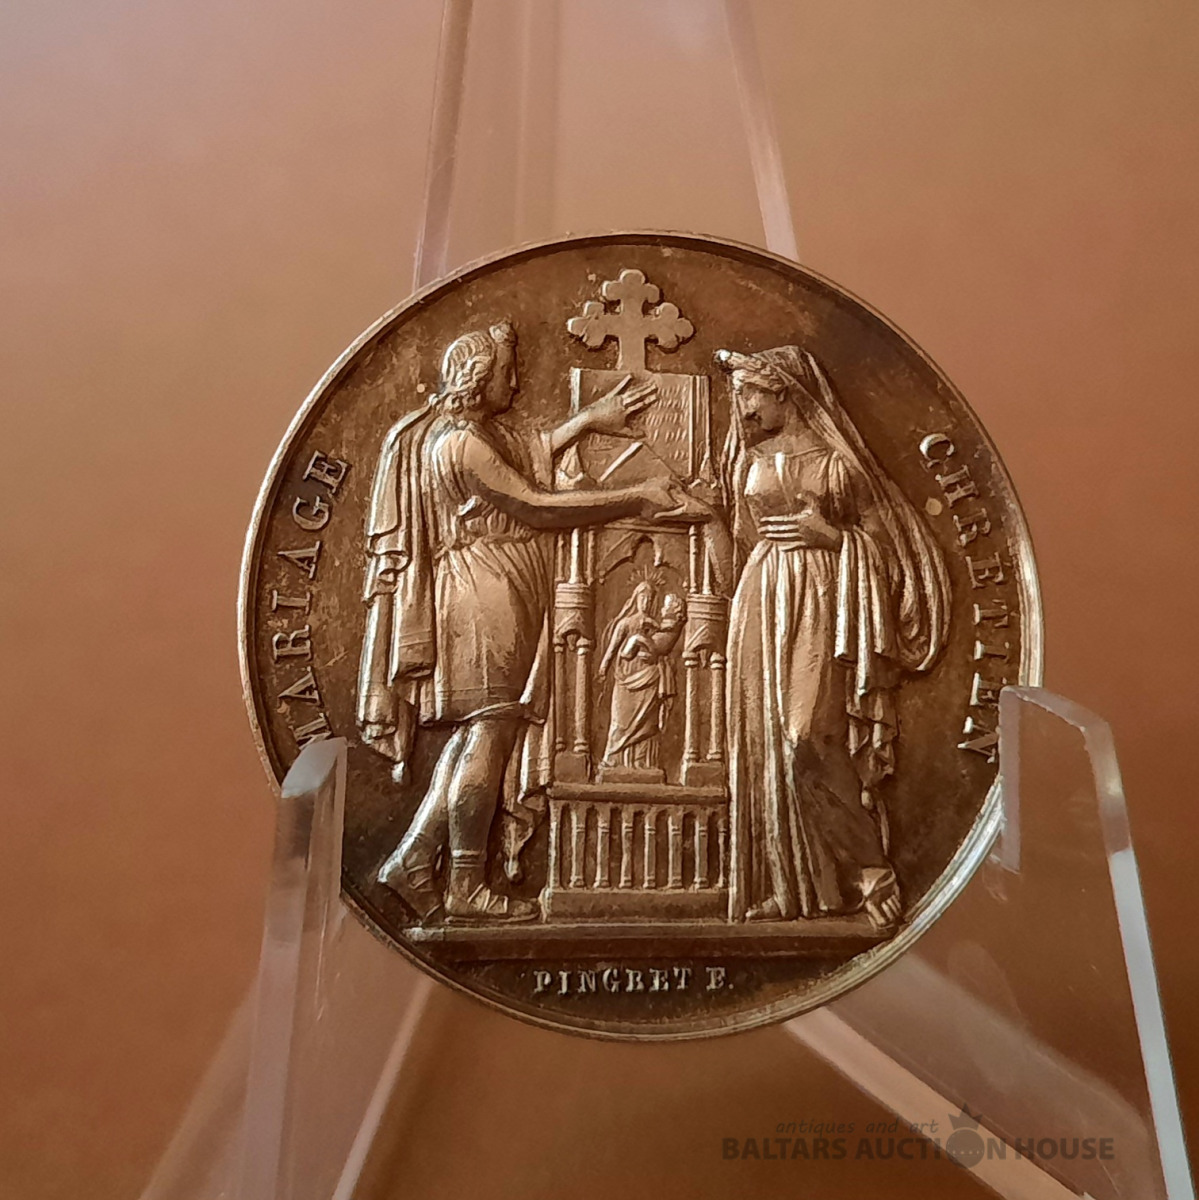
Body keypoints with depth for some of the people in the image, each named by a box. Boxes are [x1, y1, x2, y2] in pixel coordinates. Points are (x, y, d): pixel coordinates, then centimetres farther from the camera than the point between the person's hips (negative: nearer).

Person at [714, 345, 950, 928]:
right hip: (763, 603, 5)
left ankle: (870, 869, 1)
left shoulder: (834, 459, 2)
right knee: (764, 740, 1)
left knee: (810, 739, -14)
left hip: (822, 606, -4)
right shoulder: (751, 460, 15)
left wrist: (831, 535, -12)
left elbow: (881, 537, 3)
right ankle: (784, 884, 10)